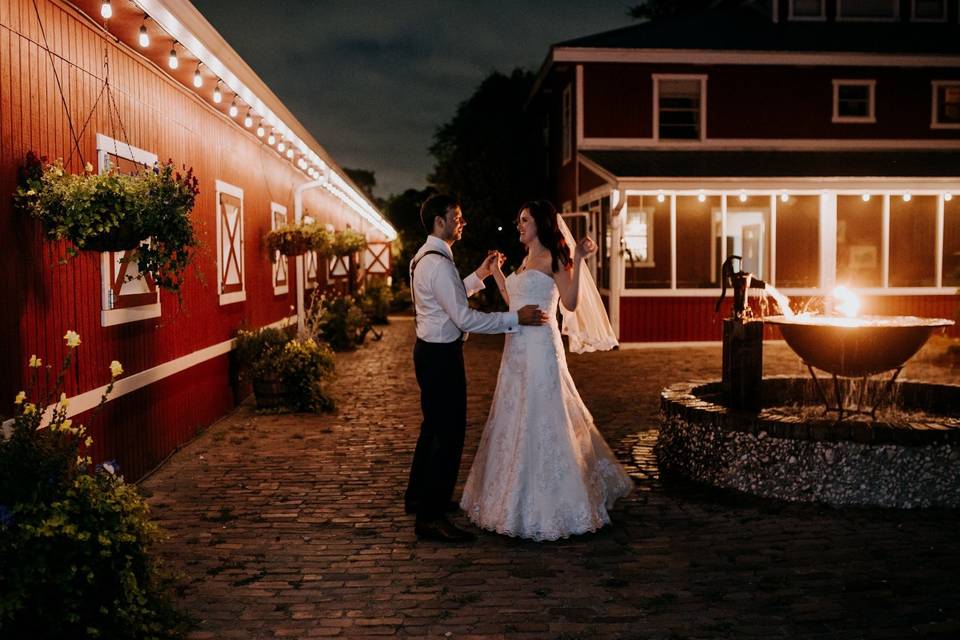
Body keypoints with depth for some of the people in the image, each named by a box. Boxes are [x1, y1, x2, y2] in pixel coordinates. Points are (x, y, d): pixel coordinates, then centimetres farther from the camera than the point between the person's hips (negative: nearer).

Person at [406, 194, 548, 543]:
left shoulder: (424, 257, 11)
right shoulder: (439, 264, -22)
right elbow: (465, 318, -26)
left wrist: (479, 275, 18)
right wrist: (515, 317, -23)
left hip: (430, 350, 11)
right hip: (441, 356, -11)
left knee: (434, 425, 22)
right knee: (449, 433, -6)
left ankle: (419, 496, 36)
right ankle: (430, 517, 0)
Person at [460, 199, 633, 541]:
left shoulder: (553, 258, -7)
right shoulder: (526, 260, 17)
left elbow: (571, 303, -17)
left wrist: (578, 261, -23)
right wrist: (497, 273, 27)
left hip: (540, 347, -9)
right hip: (517, 348, 9)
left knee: (540, 421, -4)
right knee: (516, 421, 14)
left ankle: (545, 509, 6)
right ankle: (521, 499, 27)